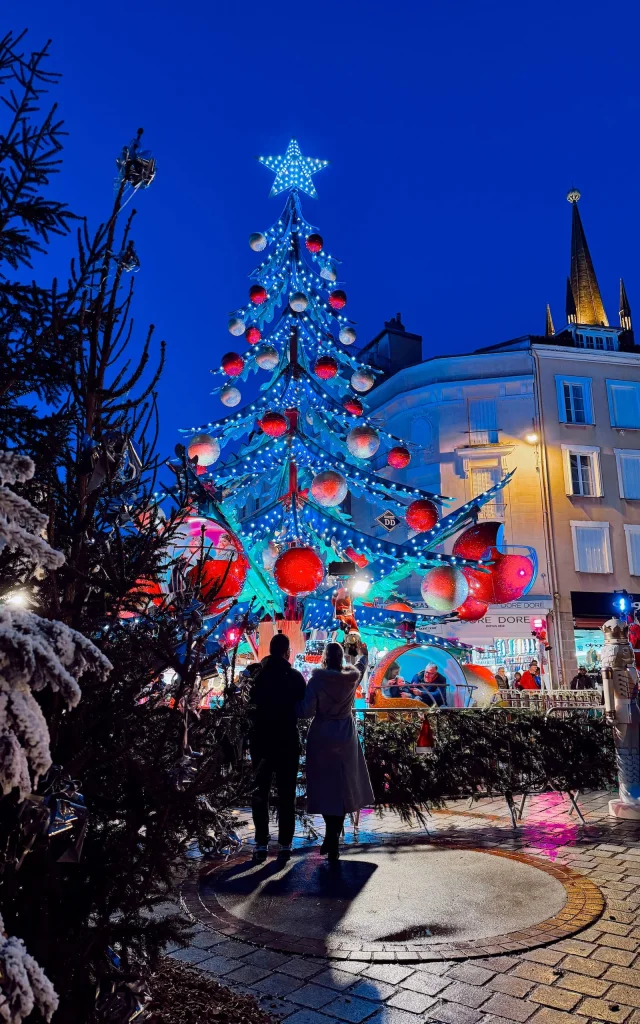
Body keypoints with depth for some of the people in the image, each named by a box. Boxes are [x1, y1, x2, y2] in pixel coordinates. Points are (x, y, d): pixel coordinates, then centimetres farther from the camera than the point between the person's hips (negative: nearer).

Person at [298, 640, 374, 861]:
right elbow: (360, 666, 21)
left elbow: (307, 711, -16)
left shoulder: (317, 679, -13)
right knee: (342, 787, 11)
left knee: (324, 787, 8)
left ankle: (332, 839, 12)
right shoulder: (351, 677, -3)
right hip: (345, 737, 3)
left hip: (321, 737, -2)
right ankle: (333, 841, 13)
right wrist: (364, 653, 41)